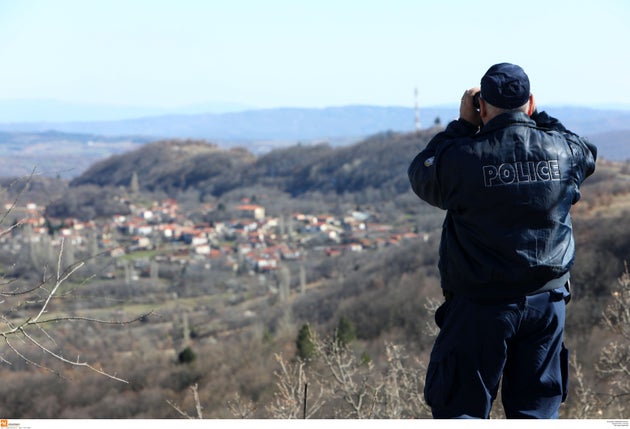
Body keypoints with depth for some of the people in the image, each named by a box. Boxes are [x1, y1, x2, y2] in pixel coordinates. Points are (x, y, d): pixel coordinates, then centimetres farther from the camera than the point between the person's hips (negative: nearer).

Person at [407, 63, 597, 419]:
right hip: (547, 305, 4)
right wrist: (537, 118, 20)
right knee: (537, 411, 14)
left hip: (481, 308, -4)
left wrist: (463, 125, 8)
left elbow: (421, 175, 6)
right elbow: (588, 154, 22)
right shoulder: (564, 150, -3)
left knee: (460, 409, 6)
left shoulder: (463, 156, -15)